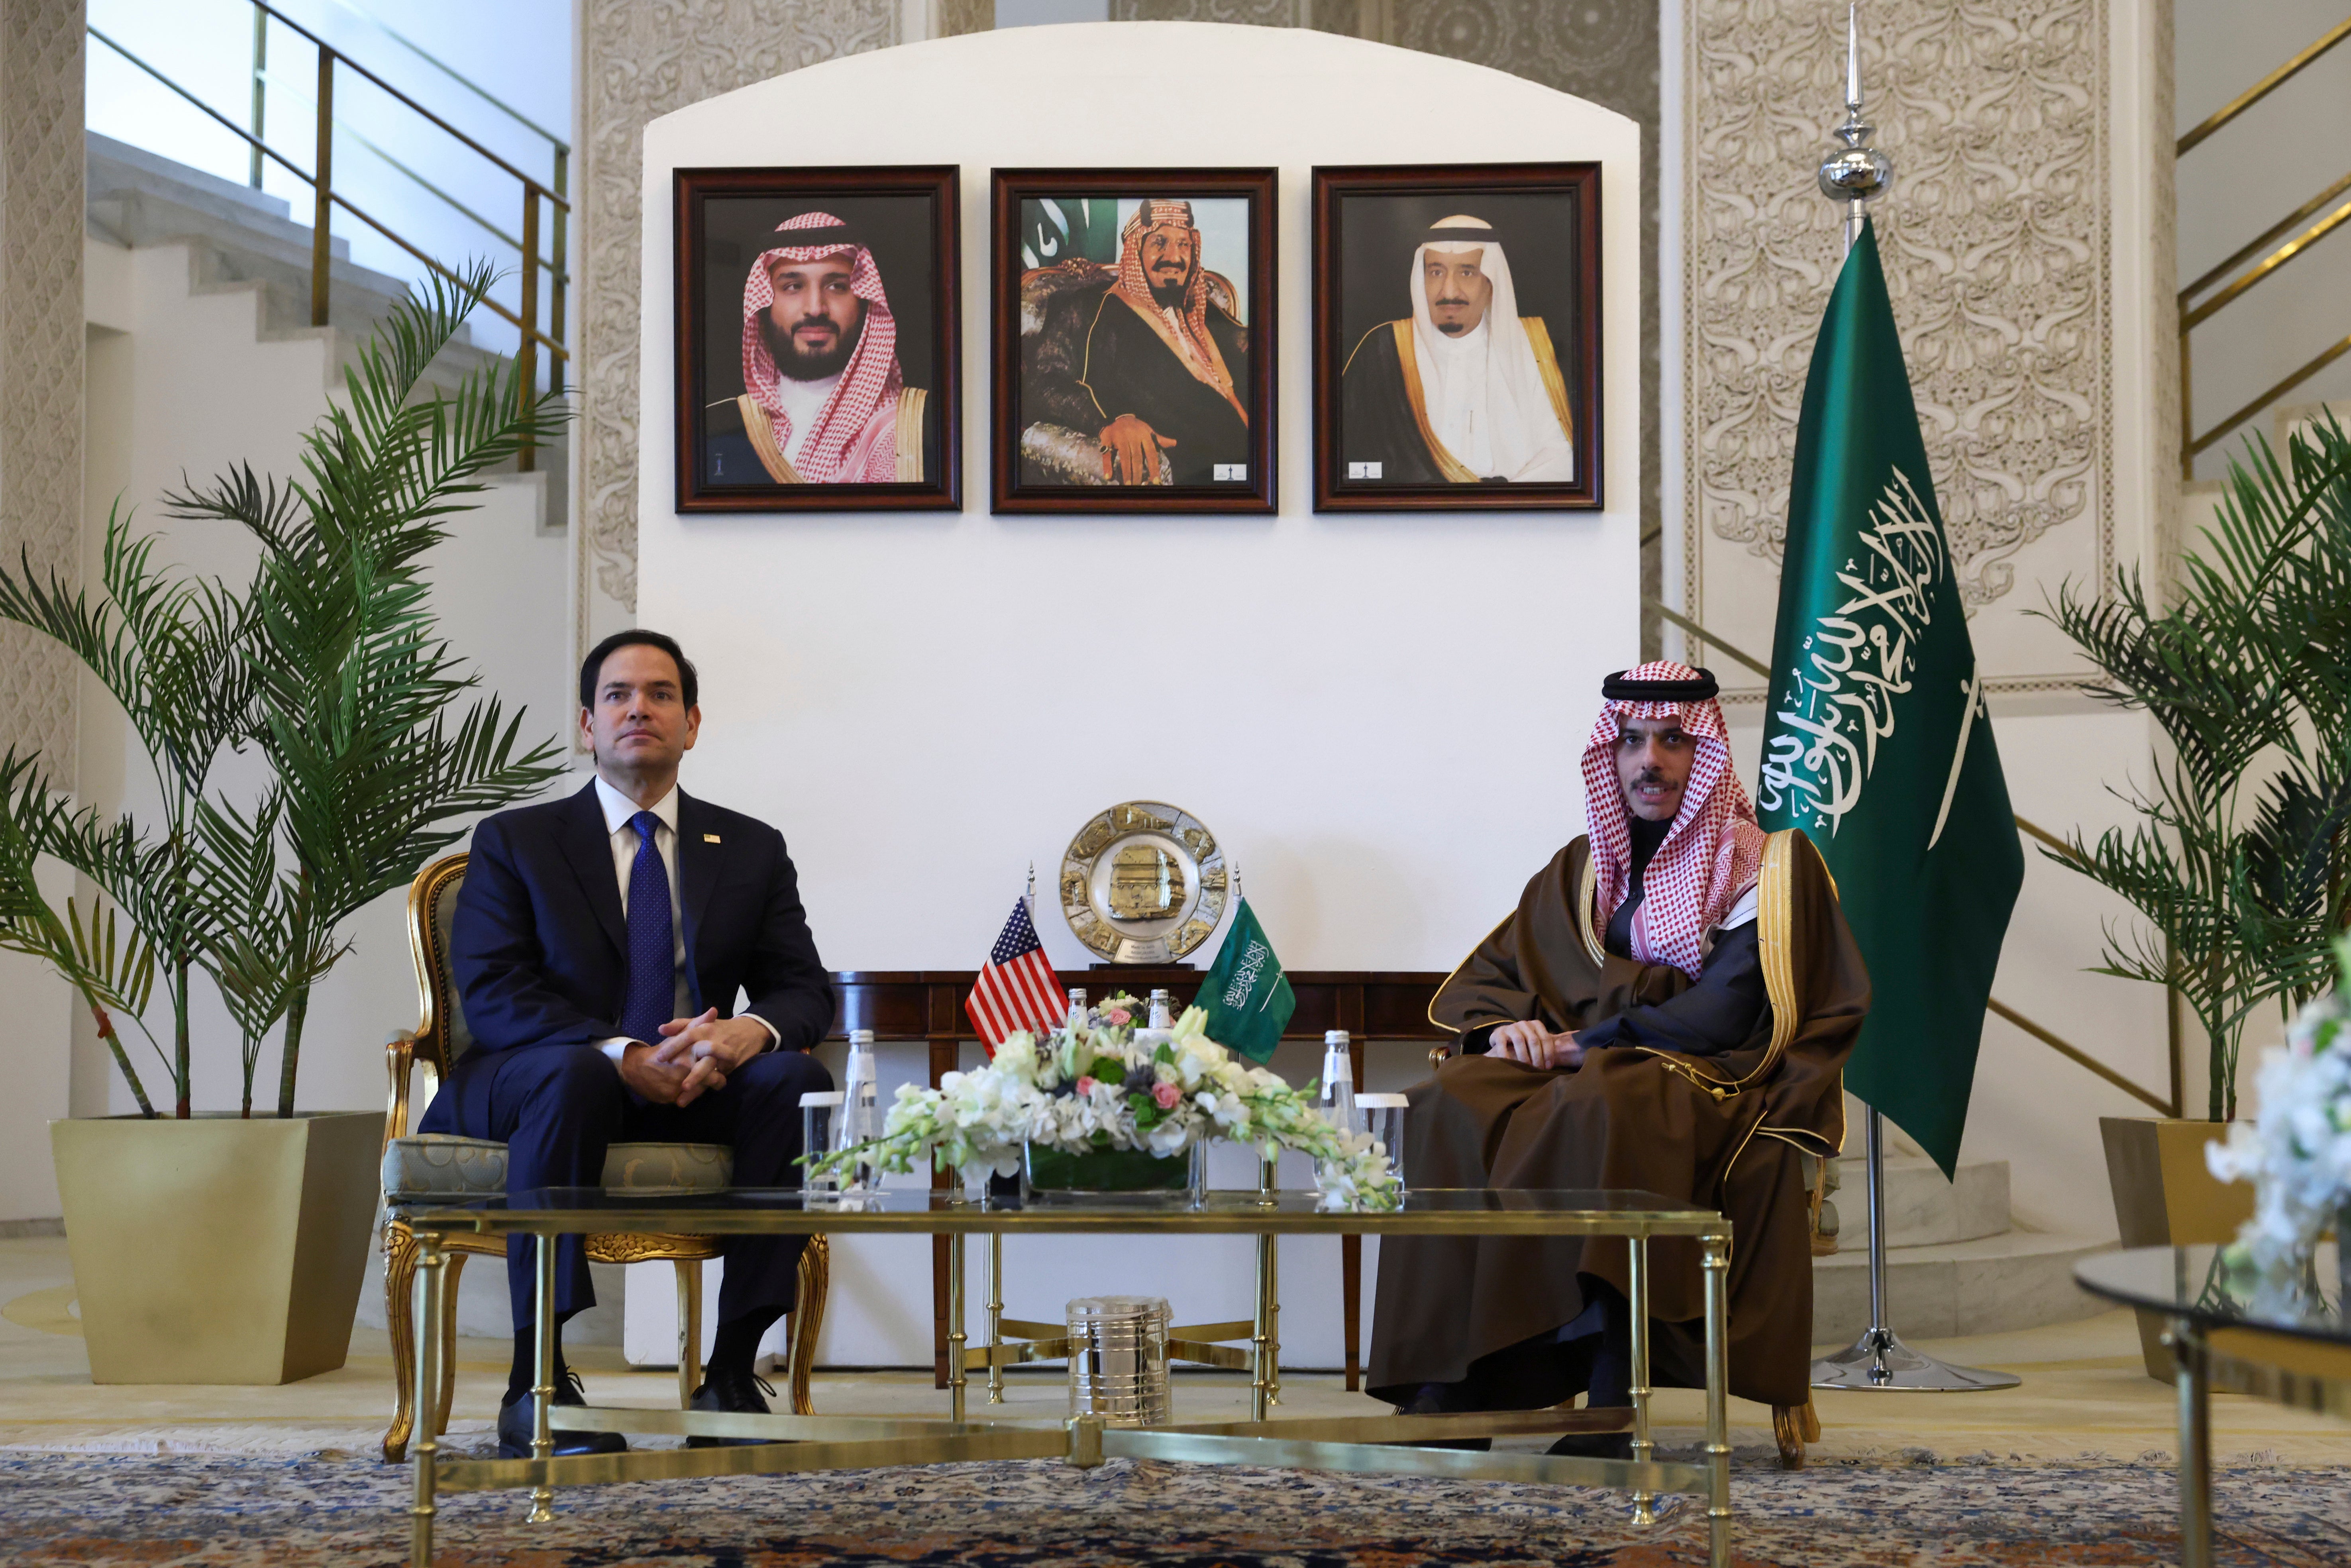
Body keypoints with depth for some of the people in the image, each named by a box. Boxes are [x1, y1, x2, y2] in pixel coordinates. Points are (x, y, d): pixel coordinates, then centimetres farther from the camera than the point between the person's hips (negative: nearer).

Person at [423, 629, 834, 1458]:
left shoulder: (752, 850, 14)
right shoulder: (514, 842, 6)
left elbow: (805, 991, 7)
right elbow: (491, 993, -8)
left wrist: (749, 1031, -20)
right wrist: (621, 1055, -25)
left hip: (690, 1094, 3)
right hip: (540, 1078, -3)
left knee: (798, 1079, -27)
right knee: (574, 1074, -38)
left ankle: (732, 1370, -25)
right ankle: (535, 1382, -36)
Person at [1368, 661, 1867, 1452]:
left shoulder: (1767, 866, 5)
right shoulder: (1582, 869, 21)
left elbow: (1725, 1015, -9)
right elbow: (1485, 976, 19)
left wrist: (1583, 1045, -12)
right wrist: (1504, 1026, -5)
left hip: (1713, 1092, -5)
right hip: (1588, 1076, 5)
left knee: (1604, 1108, -40)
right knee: (1454, 1108, -27)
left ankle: (1611, 1394, -41)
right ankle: (1451, 1383, -34)